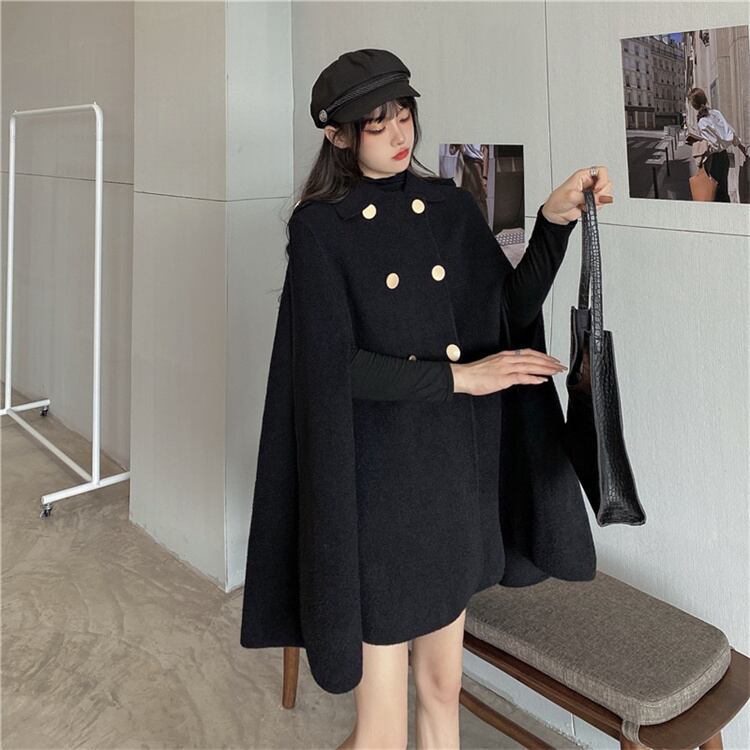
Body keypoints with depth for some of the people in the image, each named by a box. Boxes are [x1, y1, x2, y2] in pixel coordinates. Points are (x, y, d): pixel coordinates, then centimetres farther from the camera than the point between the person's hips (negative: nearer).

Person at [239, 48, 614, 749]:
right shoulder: (320, 226, -7)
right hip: (376, 481, -5)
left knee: (442, 689, 19)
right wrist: (459, 377, -14)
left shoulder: (452, 206, 8)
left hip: (457, 472, 5)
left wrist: (555, 218, -8)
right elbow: (335, 367, -14)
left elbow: (513, 309, 4)